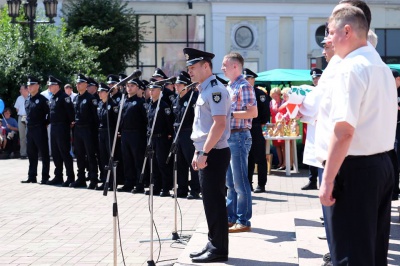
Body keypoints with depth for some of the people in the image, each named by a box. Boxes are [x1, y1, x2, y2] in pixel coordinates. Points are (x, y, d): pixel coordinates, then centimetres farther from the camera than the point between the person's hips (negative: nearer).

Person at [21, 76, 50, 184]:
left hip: (40, 130, -7)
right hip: (30, 129, 7)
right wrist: (28, 123, 13)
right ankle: (32, 176, 18)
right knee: (31, 154, 11)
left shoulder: (42, 99, -9)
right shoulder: (27, 100, 12)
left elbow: (50, 112, -10)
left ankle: (45, 177, 3)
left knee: (44, 154, 0)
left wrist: (46, 123, -8)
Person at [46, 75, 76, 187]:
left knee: (65, 153, -7)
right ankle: (58, 176, 18)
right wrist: (50, 122, 15)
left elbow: (70, 110, -17)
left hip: (62, 128, -9)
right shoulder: (52, 98, 15)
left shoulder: (64, 97, -11)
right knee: (55, 153, 11)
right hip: (53, 128, 9)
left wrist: (71, 123, -15)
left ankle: (70, 177, -3)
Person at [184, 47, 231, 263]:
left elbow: (219, 125, -23)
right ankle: (213, 244, 21)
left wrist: (204, 153, -23)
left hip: (214, 154, -10)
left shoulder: (215, 90, -14)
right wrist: (198, 151, 19)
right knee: (210, 201, 13)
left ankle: (219, 249, 2)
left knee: (214, 202, -5)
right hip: (206, 154, 10)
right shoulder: (204, 91, 16)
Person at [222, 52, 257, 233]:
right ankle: (231, 217, 21)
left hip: (239, 137, -9)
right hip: (228, 137, 9)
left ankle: (243, 221, 0)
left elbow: (253, 112, -19)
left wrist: (229, 113, -21)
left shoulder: (244, 86, -11)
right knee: (230, 182, 13)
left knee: (240, 182, -5)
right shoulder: (229, 87, 16)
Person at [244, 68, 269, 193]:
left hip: (256, 130, -5)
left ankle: (261, 185, 5)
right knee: (247, 159, 10)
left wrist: (262, 123, -6)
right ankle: (248, 183, 16)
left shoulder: (259, 94, -4)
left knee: (259, 158, 1)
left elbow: (266, 111, -8)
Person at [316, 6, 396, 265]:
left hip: (353, 168, -10)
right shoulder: (382, 67, 15)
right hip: (382, 164, 10)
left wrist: (328, 179, -22)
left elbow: (344, 129, -24)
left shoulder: (350, 68, -15)